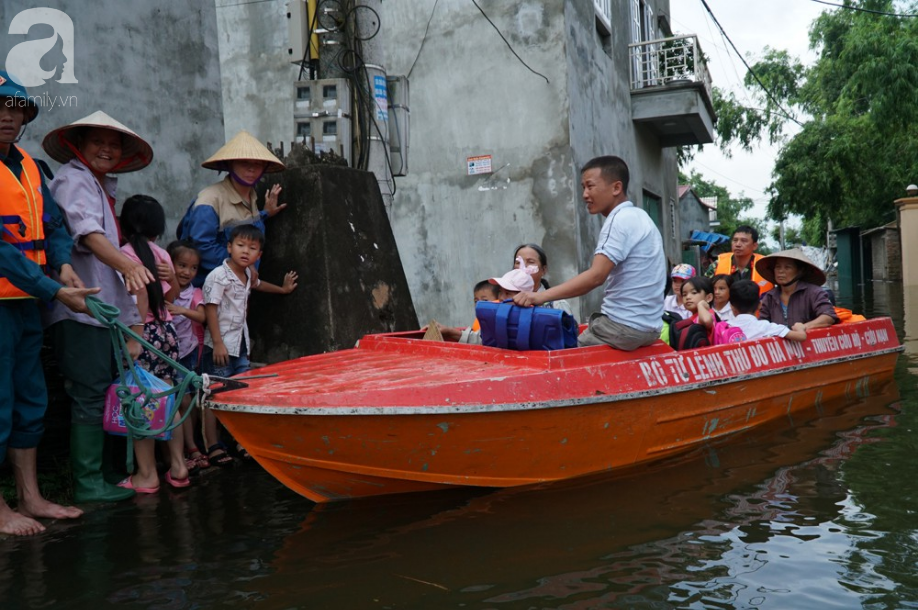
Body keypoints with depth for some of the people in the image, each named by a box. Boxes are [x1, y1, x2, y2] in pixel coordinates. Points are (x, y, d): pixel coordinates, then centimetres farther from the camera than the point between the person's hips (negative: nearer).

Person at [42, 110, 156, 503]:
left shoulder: (103, 187, 22)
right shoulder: (73, 179, -6)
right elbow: (87, 232, -24)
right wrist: (127, 264, -41)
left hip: (102, 307, 10)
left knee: (101, 393, 13)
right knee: (90, 394, -7)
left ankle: (99, 471, 22)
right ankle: (88, 484, 0)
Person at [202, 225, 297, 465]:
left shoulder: (248, 274, 11)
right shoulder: (218, 276, -14)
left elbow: (257, 284, 35)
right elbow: (210, 310, -15)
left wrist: (282, 289, 48)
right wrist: (218, 343, -19)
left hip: (241, 344, 8)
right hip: (221, 346, -8)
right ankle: (213, 447, 6)